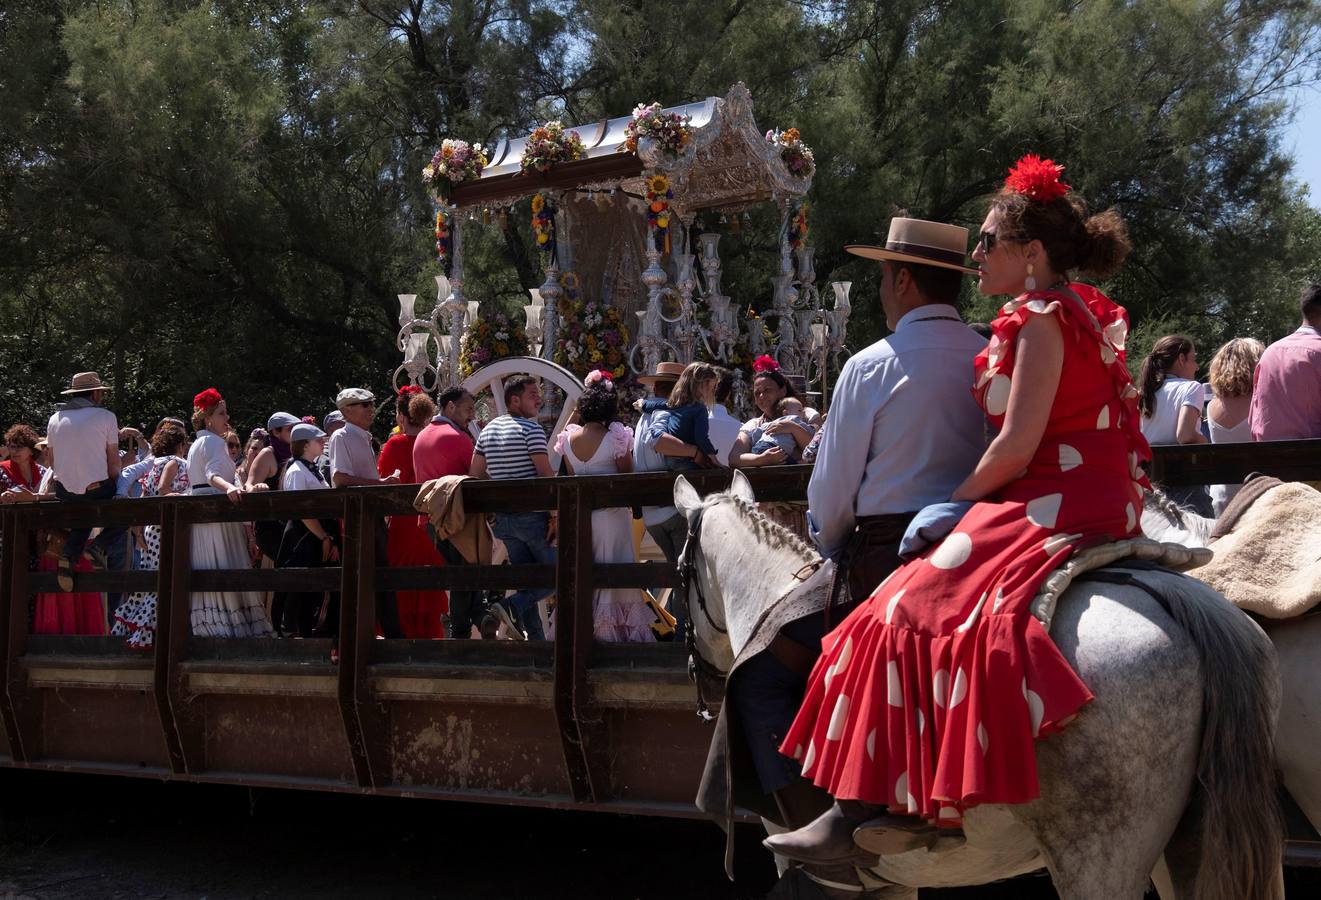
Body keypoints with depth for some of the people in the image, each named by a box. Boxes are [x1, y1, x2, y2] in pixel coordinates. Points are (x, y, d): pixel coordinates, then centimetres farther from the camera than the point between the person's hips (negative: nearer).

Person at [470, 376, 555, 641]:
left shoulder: (488, 429, 12)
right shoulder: (531, 429, -10)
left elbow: (475, 475, 12)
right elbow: (547, 474, -16)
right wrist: (555, 514, -13)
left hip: (503, 517, 7)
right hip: (532, 516, -7)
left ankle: (536, 637, 8)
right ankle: (514, 607, -15)